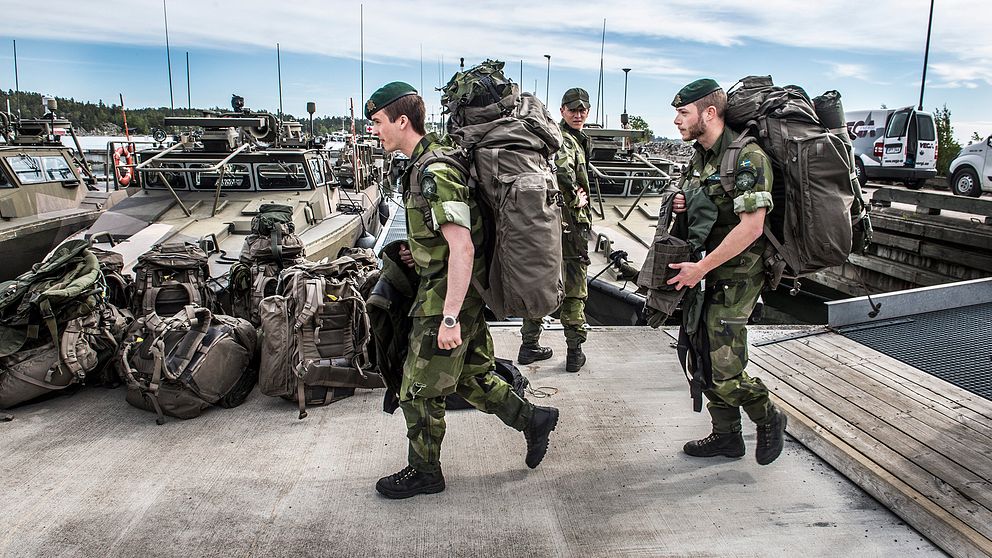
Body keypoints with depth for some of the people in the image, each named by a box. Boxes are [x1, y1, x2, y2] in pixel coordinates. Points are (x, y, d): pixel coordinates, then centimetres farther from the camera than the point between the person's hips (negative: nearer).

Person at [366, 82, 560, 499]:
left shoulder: (434, 173, -22)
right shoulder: (427, 163, 10)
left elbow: (463, 249, -28)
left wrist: (449, 318, -29)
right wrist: (421, 250, 10)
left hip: (445, 298, -10)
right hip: (462, 294, 10)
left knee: (419, 391, 5)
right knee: (471, 375, 21)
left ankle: (423, 472, 23)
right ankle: (533, 420, 31)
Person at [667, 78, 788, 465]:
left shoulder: (747, 157, -17)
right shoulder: (700, 157, 12)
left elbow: (751, 227, -24)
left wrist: (701, 268, -20)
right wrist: (681, 205, 3)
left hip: (733, 278, -9)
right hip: (702, 274, 9)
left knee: (725, 372, -8)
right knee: (704, 359, 14)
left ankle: (768, 419, 21)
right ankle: (726, 437, 30)